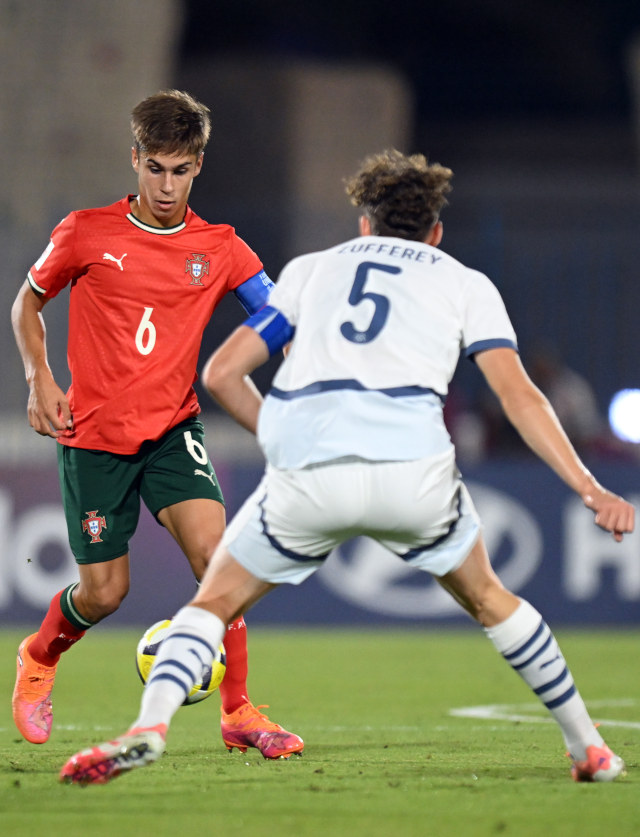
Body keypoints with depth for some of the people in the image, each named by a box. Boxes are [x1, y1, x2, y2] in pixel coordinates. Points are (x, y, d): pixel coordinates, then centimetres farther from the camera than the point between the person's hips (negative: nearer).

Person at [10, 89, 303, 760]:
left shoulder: (219, 250, 0)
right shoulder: (85, 233, -4)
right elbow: (27, 303, 10)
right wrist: (40, 378, -4)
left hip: (172, 428, 1)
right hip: (92, 434, -1)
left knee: (214, 550, -20)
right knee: (103, 591, 0)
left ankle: (237, 713, -10)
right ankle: (39, 658, 35)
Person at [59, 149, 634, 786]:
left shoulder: (311, 269, 27)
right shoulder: (467, 284, 23)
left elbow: (221, 373, 21)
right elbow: (518, 394, 9)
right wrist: (588, 488, 4)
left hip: (305, 474, 0)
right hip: (414, 471, 0)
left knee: (214, 601, 16)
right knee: (486, 598, 26)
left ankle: (151, 722, -10)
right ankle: (588, 748, 29)